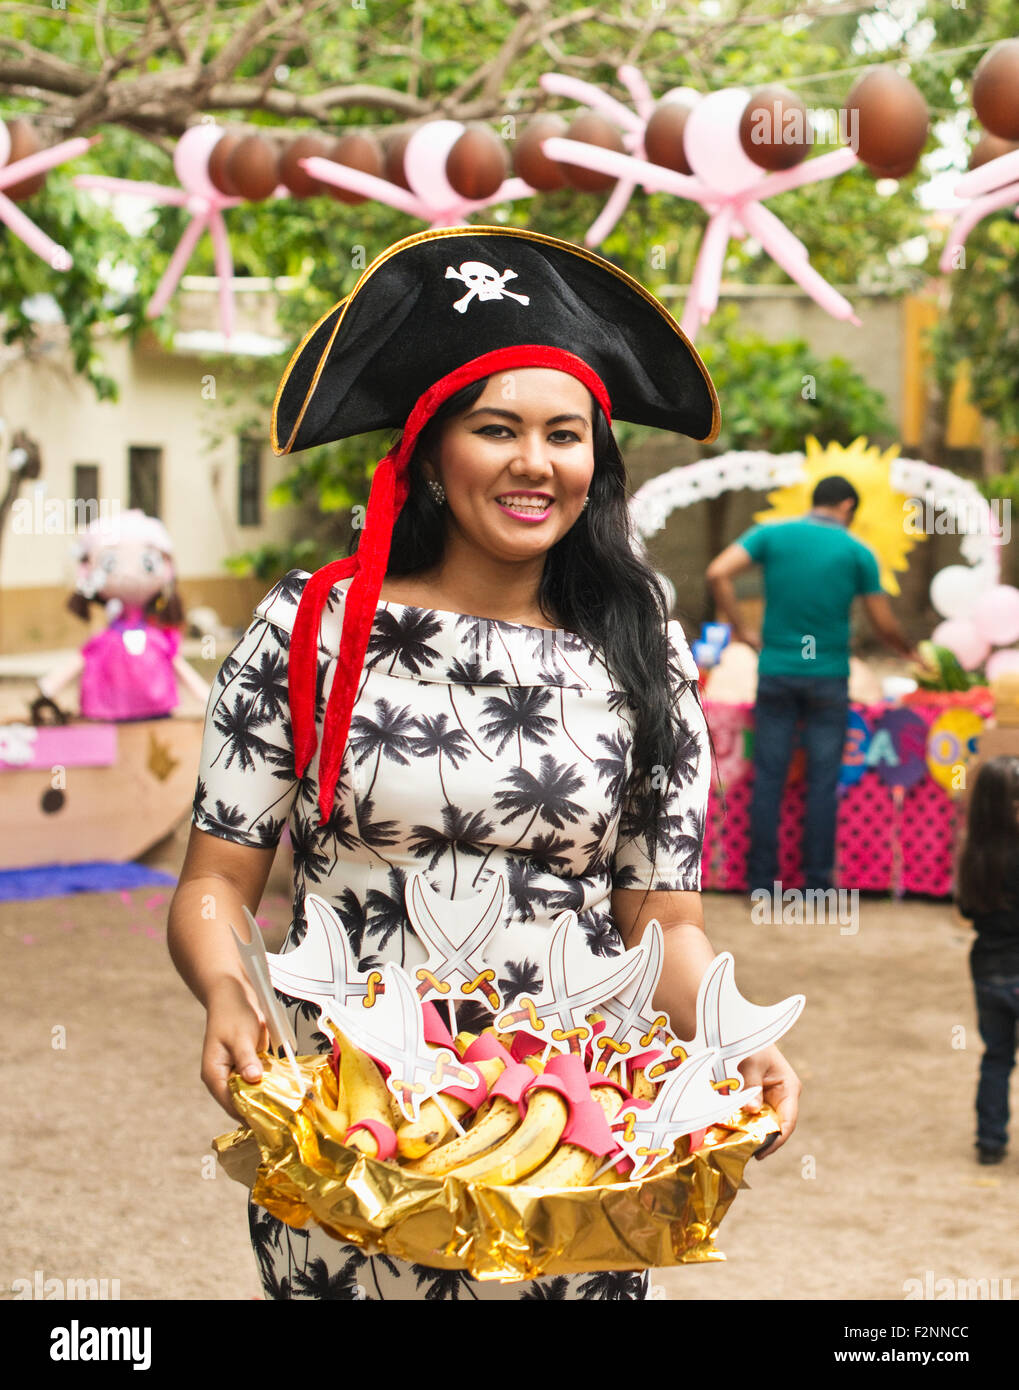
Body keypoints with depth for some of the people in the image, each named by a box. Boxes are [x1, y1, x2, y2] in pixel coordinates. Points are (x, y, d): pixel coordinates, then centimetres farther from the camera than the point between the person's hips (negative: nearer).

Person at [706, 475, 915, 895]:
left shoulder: (771, 535, 2)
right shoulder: (857, 552, -1)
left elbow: (718, 573, -11)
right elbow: (884, 626, 2)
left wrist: (741, 630, -1)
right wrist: (908, 650, 22)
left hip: (776, 672, 1)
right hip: (828, 677, -1)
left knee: (769, 778, 5)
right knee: (823, 780, 5)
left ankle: (761, 881, 7)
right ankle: (818, 882, 7)